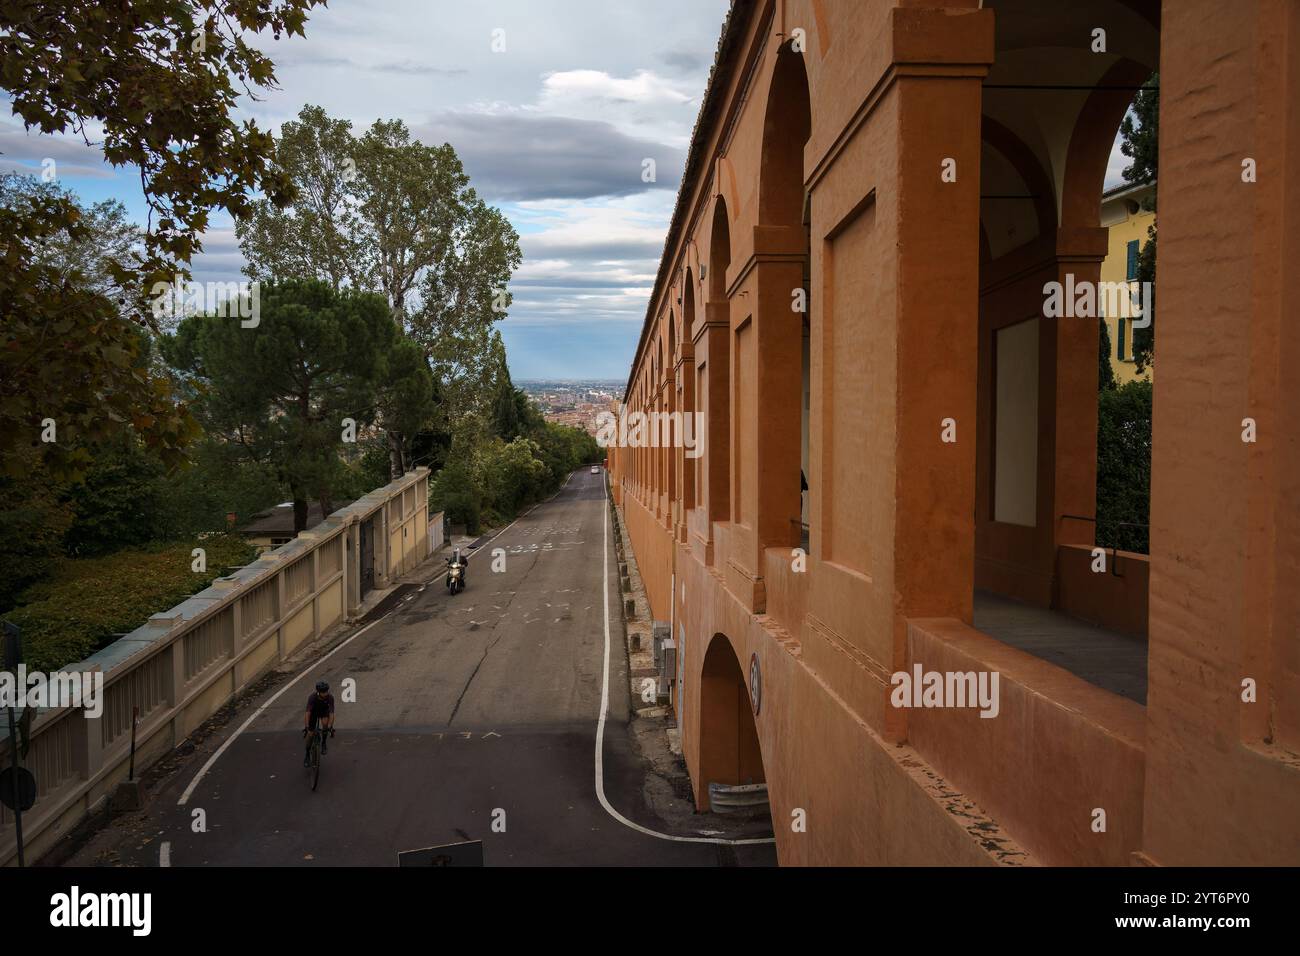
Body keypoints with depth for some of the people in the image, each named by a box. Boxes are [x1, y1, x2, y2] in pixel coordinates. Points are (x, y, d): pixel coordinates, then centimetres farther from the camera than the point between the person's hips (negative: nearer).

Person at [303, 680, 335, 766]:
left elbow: (331, 713, -37)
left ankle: (323, 743, -6)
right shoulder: (312, 697, -37)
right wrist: (306, 726, -54)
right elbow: (307, 713, -43)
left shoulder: (330, 697, -34)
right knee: (310, 734, -5)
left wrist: (331, 726, -49)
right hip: (313, 711, 0)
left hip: (324, 710, 0)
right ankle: (307, 754, 16)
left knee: (325, 723, -31)